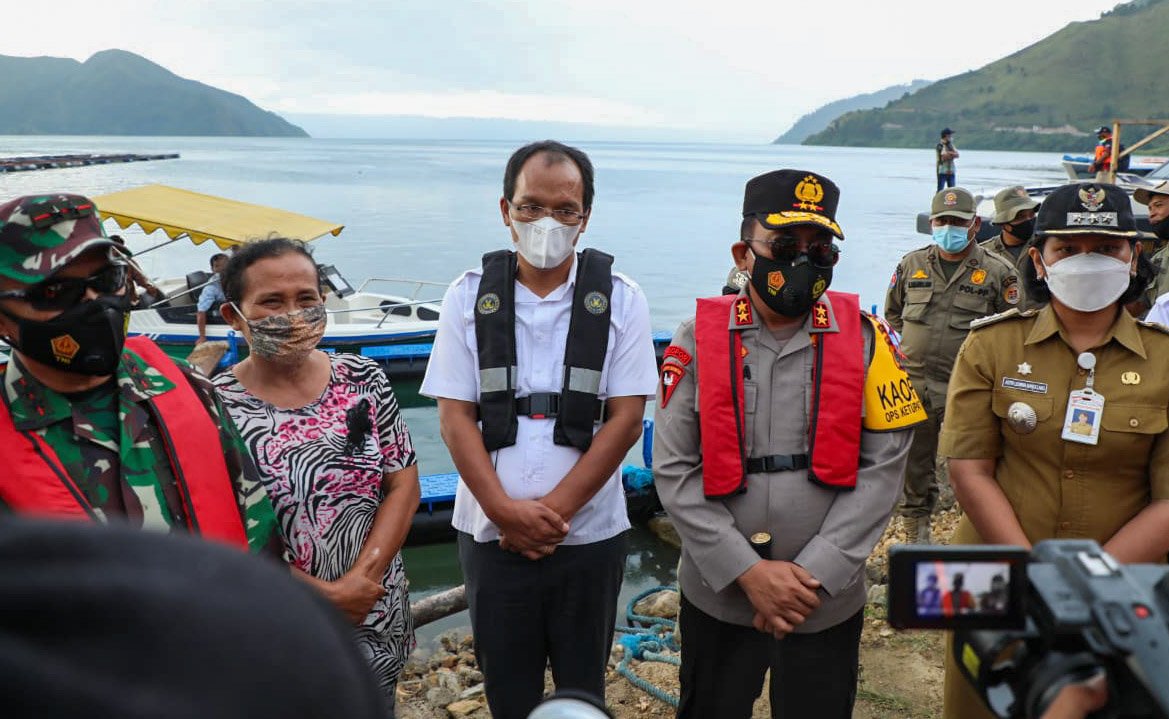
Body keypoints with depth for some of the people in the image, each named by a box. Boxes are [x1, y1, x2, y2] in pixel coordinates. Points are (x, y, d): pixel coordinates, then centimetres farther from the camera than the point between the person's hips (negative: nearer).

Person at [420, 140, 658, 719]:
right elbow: (455, 416, -3)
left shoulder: (620, 298, -3)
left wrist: (555, 509, -13)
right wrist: (505, 510, -13)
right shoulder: (470, 295, 0)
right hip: (492, 534, 1)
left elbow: (626, 418, -7)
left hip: (589, 535, 0)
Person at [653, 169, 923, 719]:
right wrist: (747, 571, -14)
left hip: (828, 605, 0)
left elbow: (883, 467, -7)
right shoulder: (699, 339, -6)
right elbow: (674, 471, -8)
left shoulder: (865, 339, -4)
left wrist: (813, 573, -13)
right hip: (717, 597, 0)